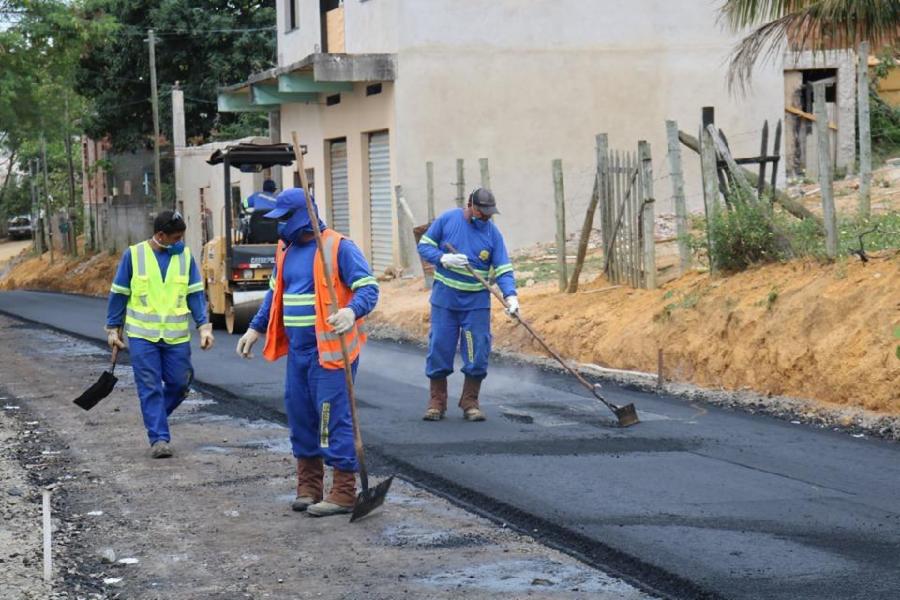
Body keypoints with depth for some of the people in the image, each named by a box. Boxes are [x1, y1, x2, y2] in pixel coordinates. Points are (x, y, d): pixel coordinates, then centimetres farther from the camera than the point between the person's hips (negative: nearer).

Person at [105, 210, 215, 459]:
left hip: (177, 336, 2)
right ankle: (159, 438, 2)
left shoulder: (185, 256, 3)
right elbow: (118, 294, 4)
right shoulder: (134, 255, -3)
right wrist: (113, 328, 5)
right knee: (150, 388, -3)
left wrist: (204, 326, -4)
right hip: (142, 335, -2)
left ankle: (155, 419, 29)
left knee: (179, 384, 4)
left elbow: (195, 294, 5)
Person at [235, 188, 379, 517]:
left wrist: (352, 312, -33)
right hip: (298, 349, 8)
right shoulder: (286, 250, 14)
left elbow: (368, 287, -14)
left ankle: (344, 493, -3)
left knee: (334, 417, -8)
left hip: (329, 349, -8)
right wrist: (255, 329, 22)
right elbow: (275, 294, 26)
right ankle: (308, 487, 23)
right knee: (300, 415, 12)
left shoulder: (339, 247, -10)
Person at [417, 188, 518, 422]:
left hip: (477, 302, 1)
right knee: (439, 348, 1)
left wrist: (510, 296, -20)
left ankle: (470, 401, 11)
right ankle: (437, 401, 13)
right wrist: (444, 259, -17)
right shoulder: (447, 220, -4)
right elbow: (424, 245, 2)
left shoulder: (492, 233, -3)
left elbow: (503, 270, -5)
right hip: (444, 298, -1)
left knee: (477, 353, -2)